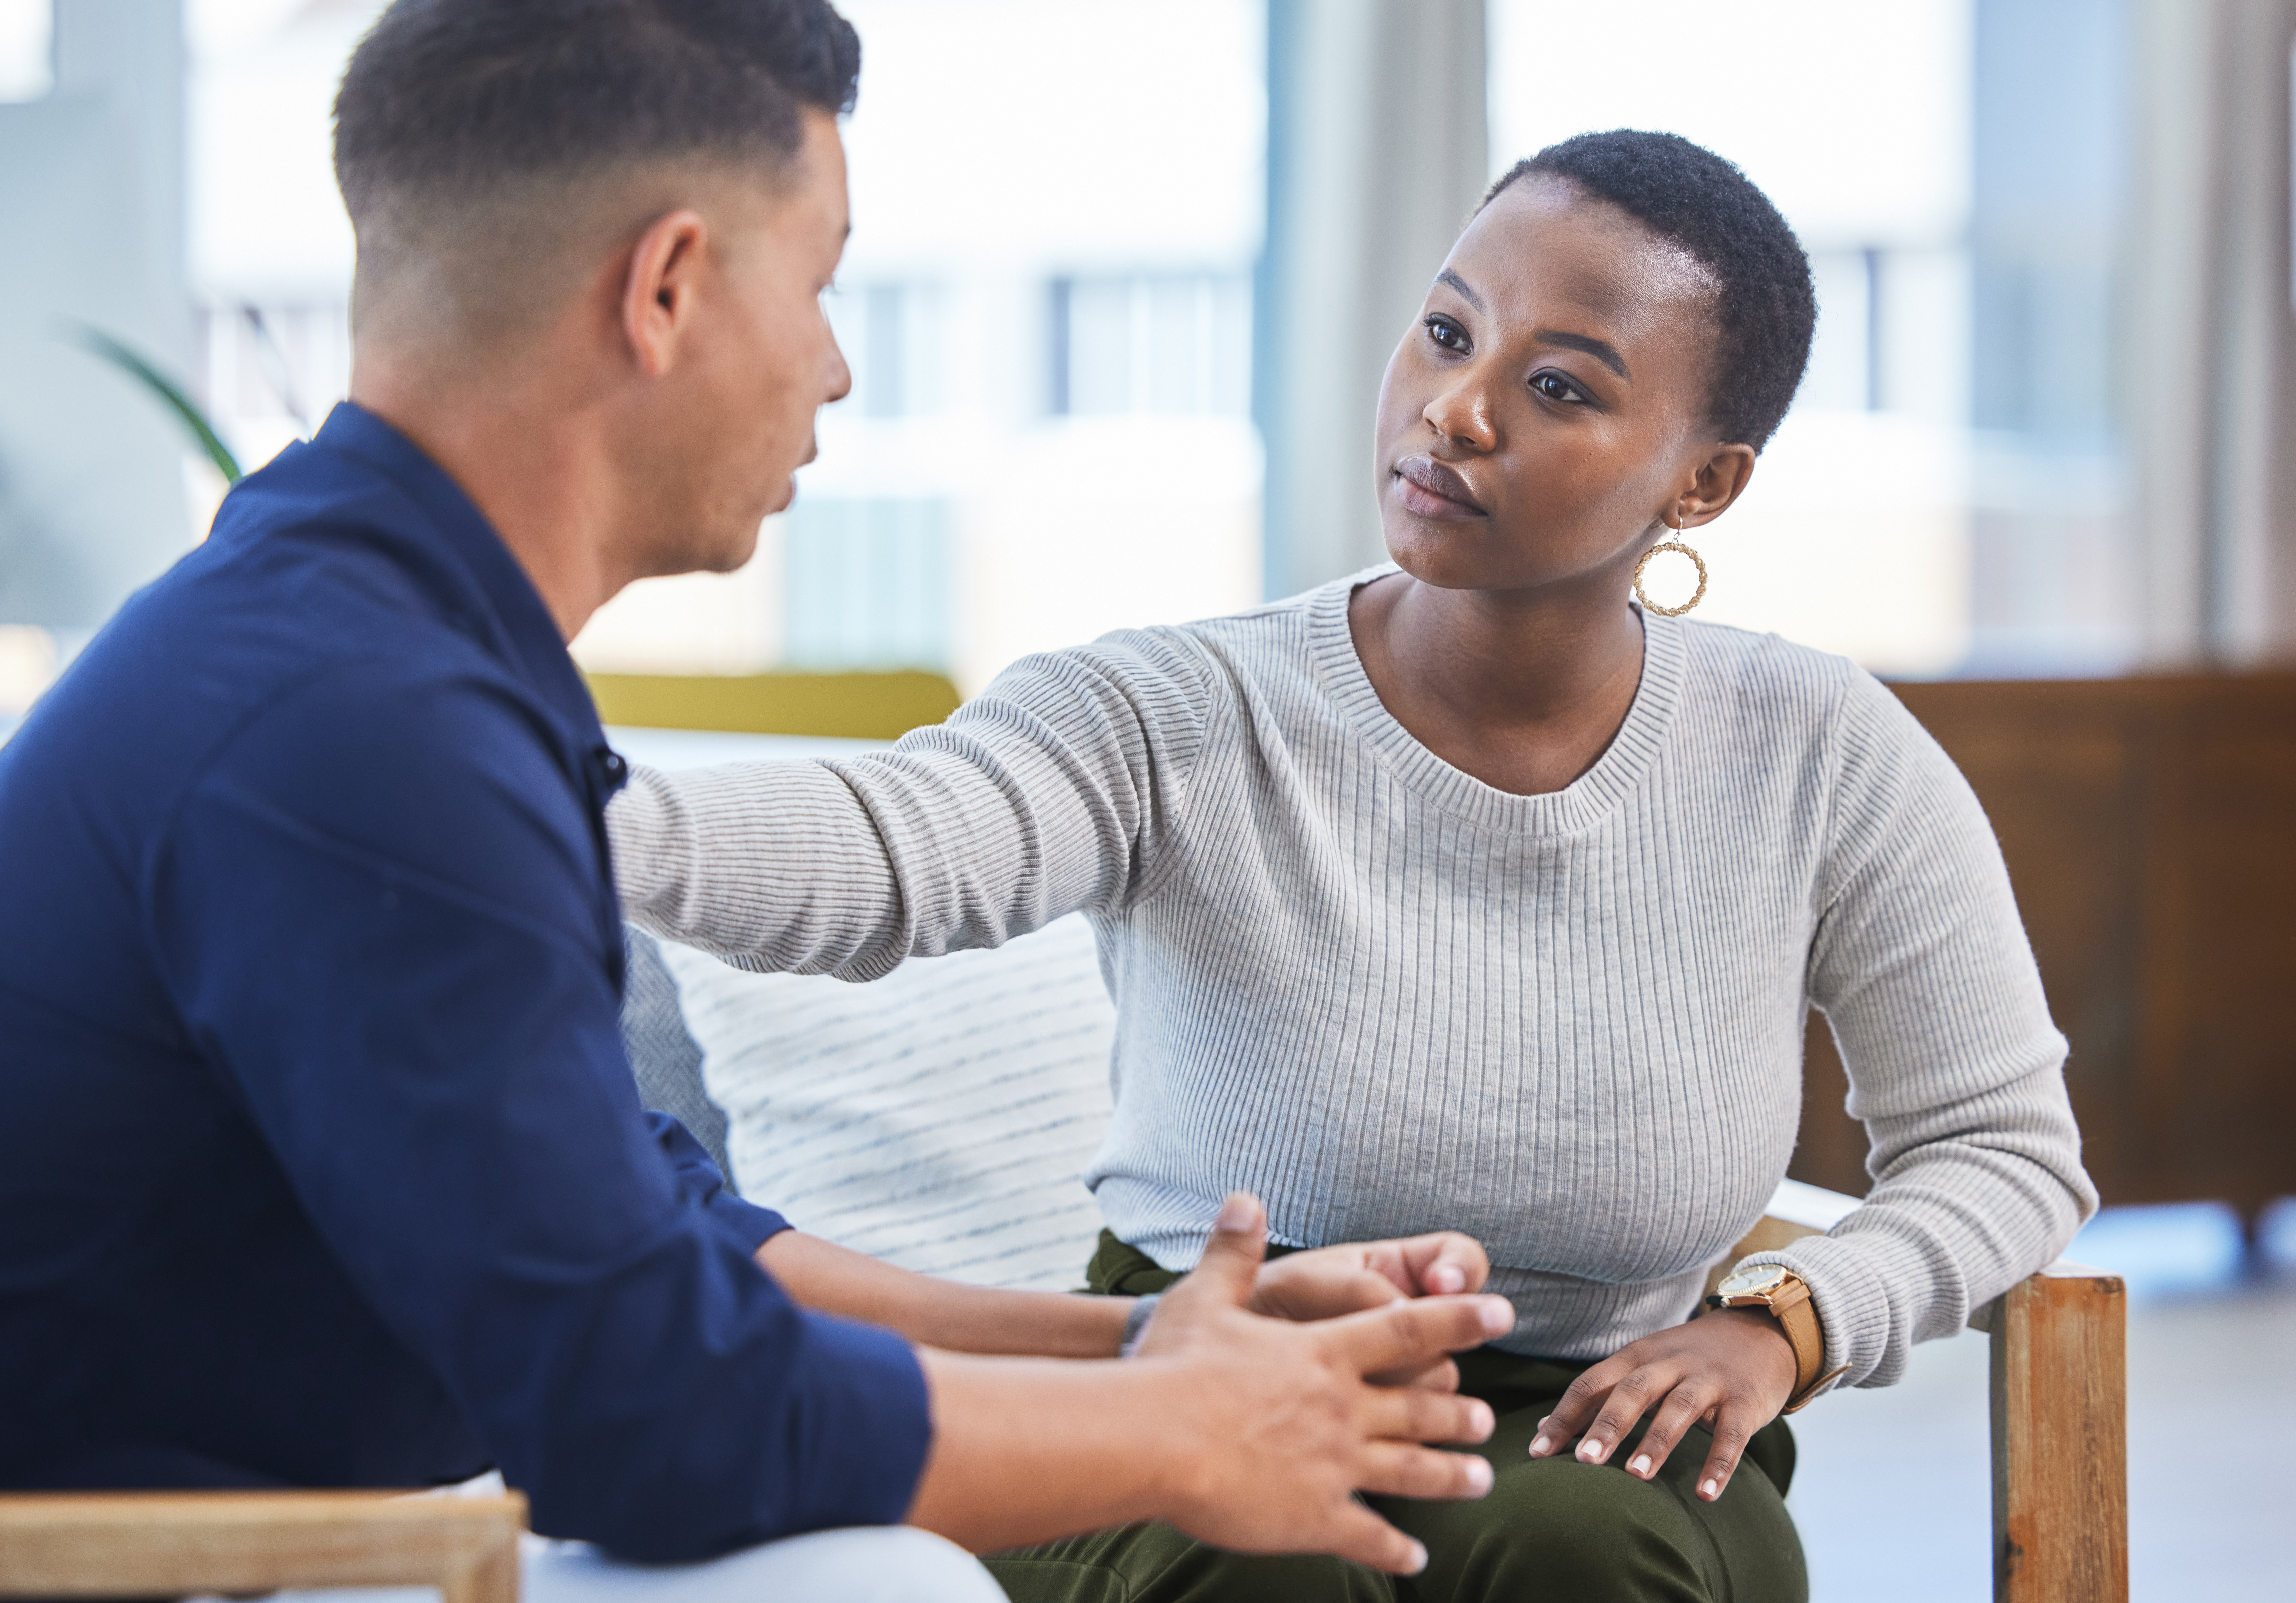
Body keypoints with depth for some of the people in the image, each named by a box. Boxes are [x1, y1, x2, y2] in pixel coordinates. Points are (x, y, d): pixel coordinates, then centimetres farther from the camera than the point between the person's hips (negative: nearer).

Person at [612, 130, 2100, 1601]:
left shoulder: (1822, 760, -3)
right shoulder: (1183, 722, -12)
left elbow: (2006, 1144, 8)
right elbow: (882, 847, -33)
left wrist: (1784, 1324, -12)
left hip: (1589, 1445, 2)